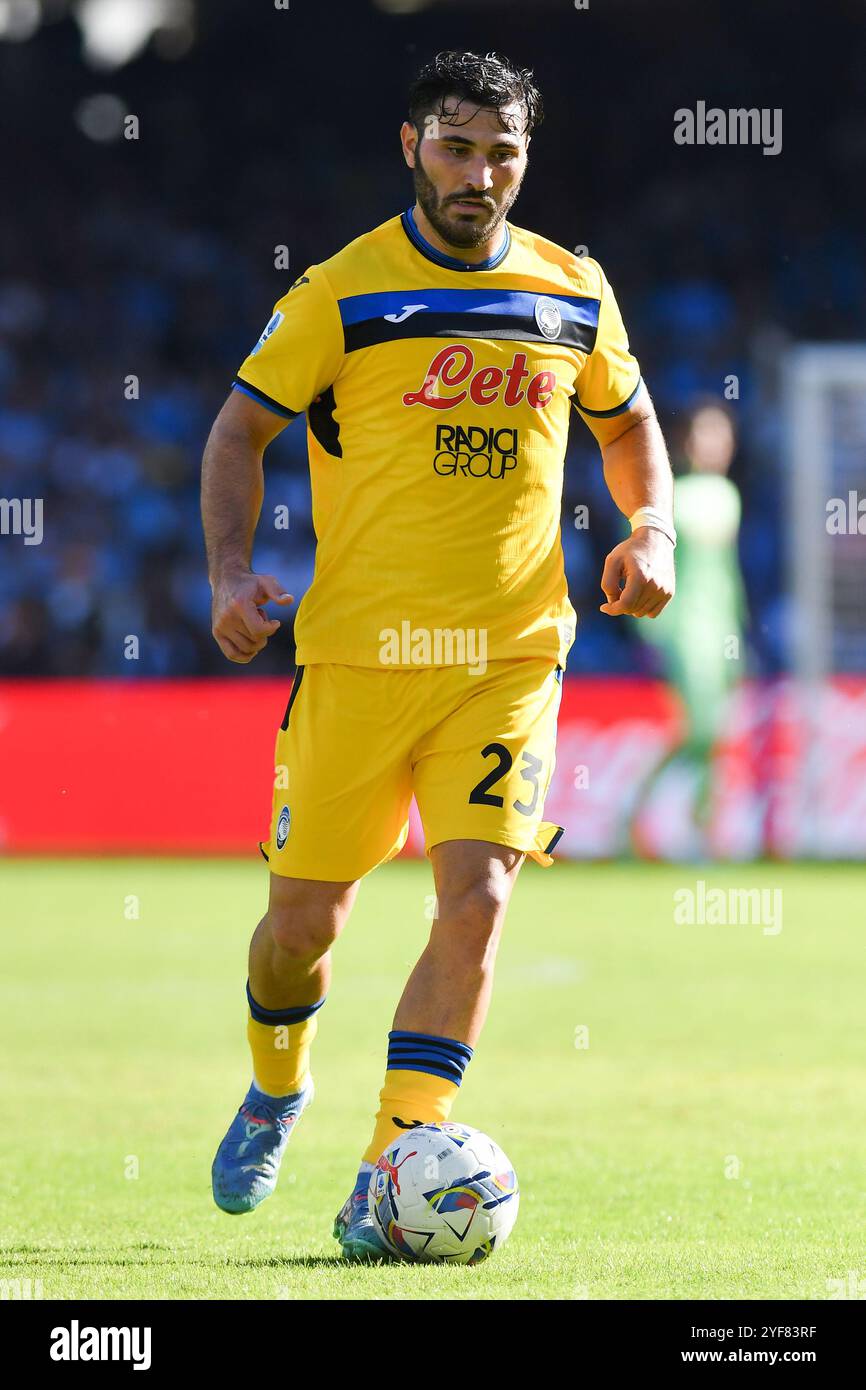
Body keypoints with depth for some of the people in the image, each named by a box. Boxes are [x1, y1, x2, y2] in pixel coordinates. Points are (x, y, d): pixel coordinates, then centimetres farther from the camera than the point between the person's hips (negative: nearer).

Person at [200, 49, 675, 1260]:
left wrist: (651, 530, 3)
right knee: (306, 916, 3)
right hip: (360, 652, -1)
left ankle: (391, 1175, -10)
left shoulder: (573, 294, 8)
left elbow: (628, 424, 22)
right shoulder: (341, 293, -2)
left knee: (477, 898, -15)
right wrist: (232, 573, -11)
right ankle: (277, 1089, 36)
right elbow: (241, 430, 3)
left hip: (511, 657, 1)